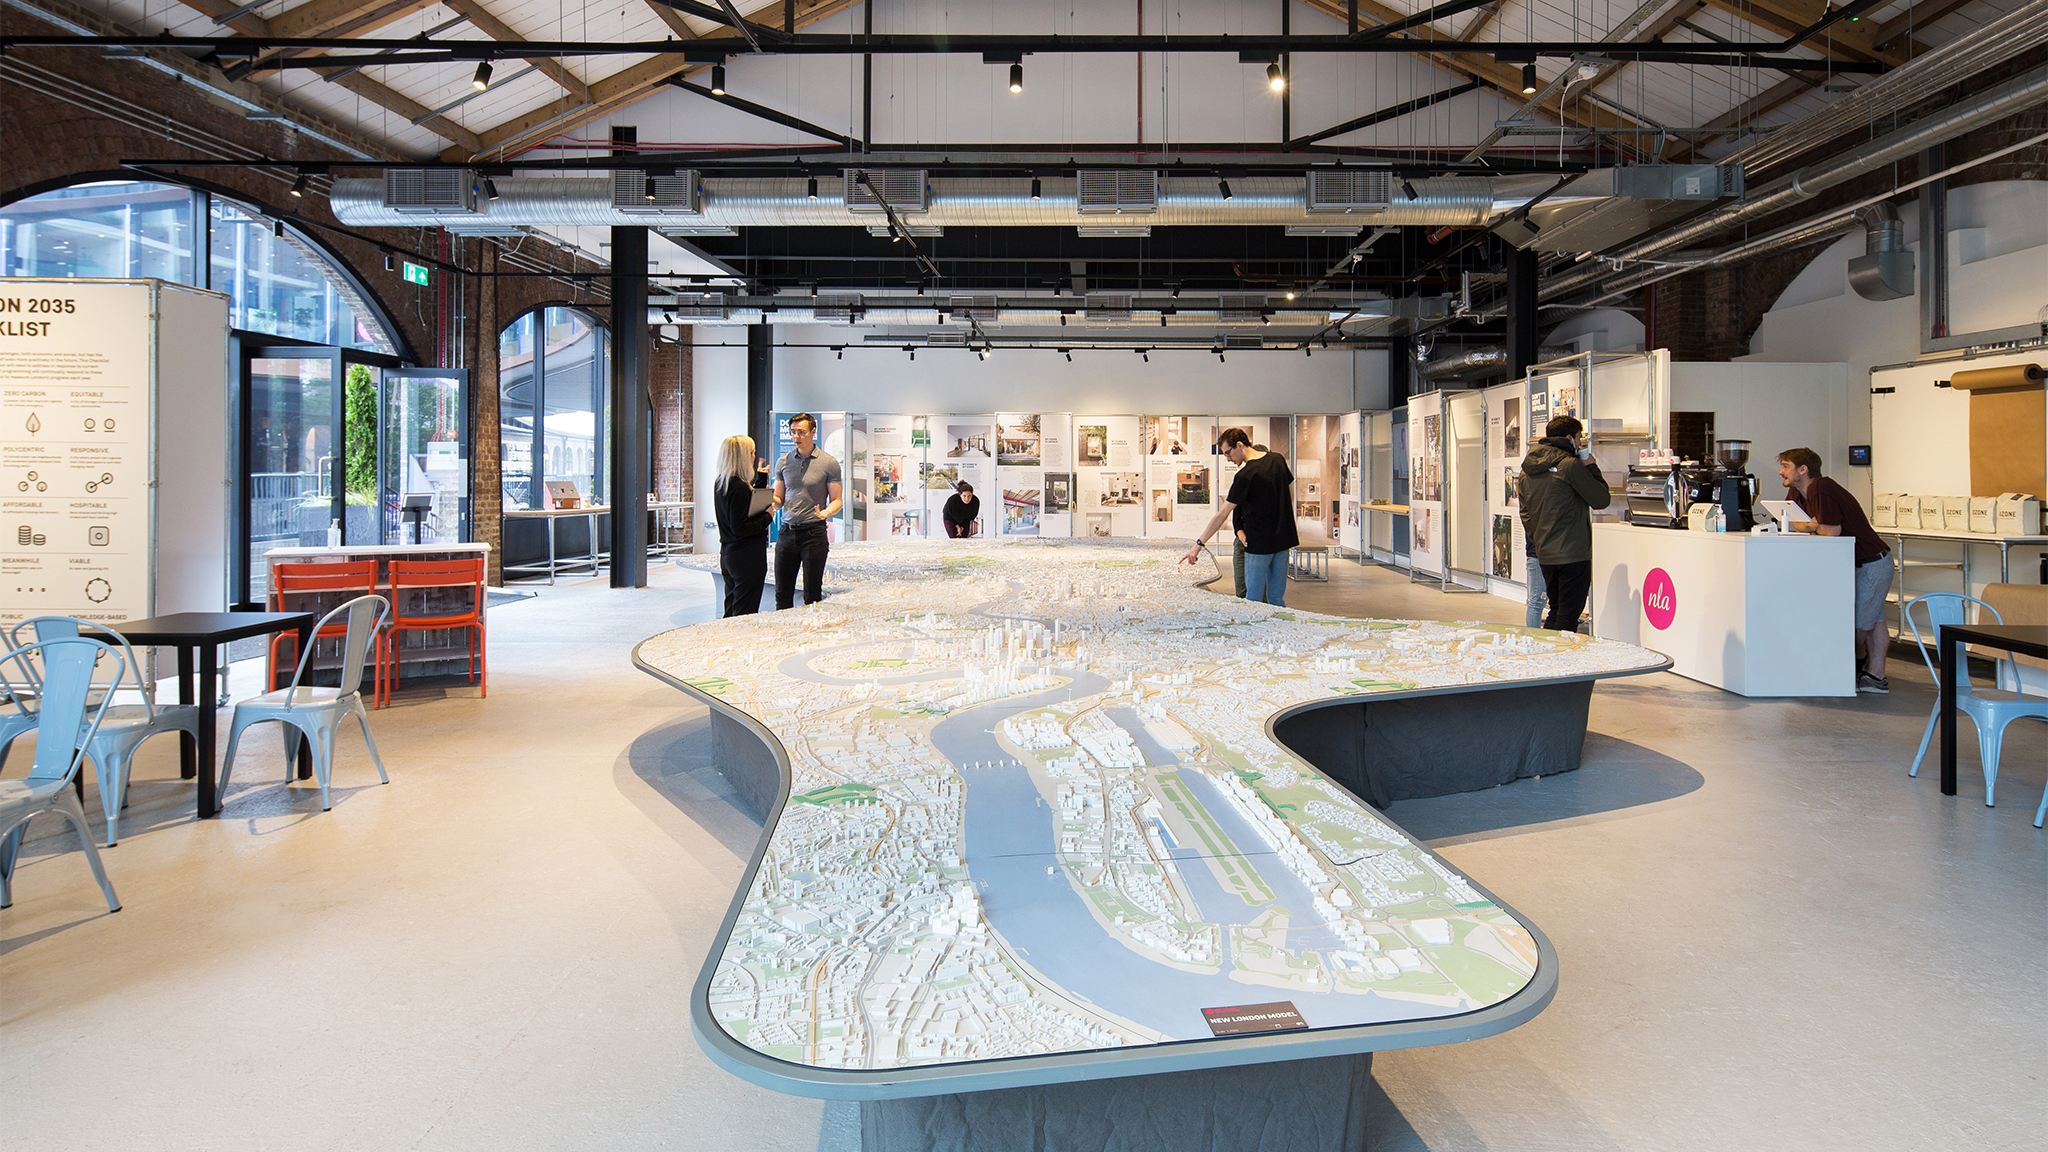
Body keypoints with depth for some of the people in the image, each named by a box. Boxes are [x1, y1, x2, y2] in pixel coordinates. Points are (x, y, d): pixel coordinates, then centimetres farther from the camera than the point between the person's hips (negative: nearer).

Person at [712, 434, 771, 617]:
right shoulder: (739, 487, -19)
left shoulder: (720, 483, 9)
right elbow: (740, 528, -22)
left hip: (727, 553, 9)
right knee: (745, 615, -2)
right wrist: (767, 517, -12)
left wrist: (760, 478, 26)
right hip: (747, 557, -9)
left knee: (731, 612, 16)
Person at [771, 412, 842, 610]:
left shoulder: (829, 463, -1)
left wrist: (826, 512, -21)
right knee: (782, 594, 5)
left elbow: (836, 501, 1)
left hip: (814, 532, -3)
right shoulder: (783, 461, 10)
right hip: (787, 532, 3)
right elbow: (778, 501, 14)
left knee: (812, 596, 1)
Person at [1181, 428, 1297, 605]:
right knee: (1277, 599, 12)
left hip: (1260, 543, -7)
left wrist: (1199, 544, -14)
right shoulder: (1277, 459, 4)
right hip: (1283, 539, 7)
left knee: (1253, 599, 2)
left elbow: (1222, 514, -17)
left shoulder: (1245, 476, -17)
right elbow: (1290, 496, 15)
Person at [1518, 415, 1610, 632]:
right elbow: (1602, 499, -8)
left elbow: (1525, 514, 16)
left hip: (1544, 555, 8)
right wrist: (1591, 467, 3)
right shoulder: (1570, 465, -13)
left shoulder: (1528, 469, 11)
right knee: (1568, 616, -3)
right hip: (1572, 554, -8)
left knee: (1556, 612, 17)